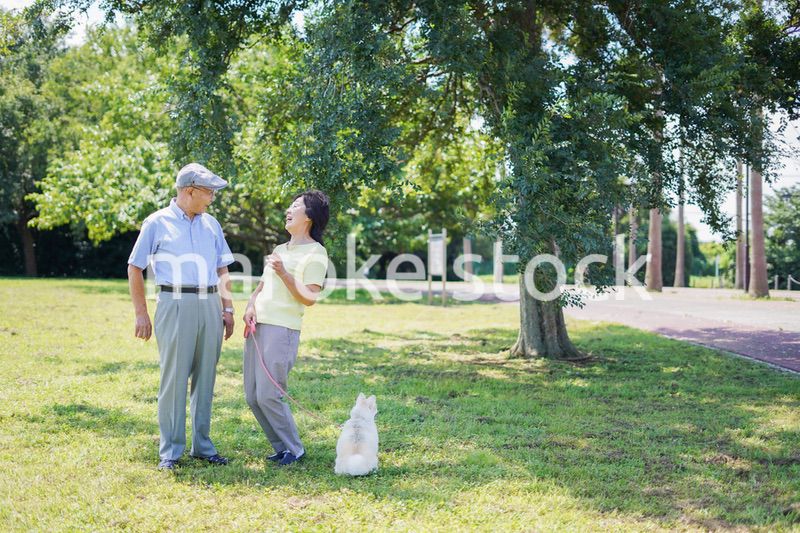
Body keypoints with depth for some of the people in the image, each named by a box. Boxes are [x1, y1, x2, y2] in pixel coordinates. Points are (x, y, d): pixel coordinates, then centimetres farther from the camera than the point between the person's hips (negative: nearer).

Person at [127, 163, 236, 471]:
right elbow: (135, 268, 3)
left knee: (205, 378, 7)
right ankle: (170, 451, 4)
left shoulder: (211, 224, 15)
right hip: (175, 305, -4)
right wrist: (141, 314, -3)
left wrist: (227, 309, 12)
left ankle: (202, 445, 16)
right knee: (174, 378, -4)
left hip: (210, 306, 5)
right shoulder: (158, 222, 1)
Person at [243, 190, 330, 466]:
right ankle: (282, 446, 19)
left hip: (282, 329, -8)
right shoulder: (279, 249, 19)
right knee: (253, 397, 7)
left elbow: (309, 298, -12)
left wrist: (283, 273, -19)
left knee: (268, 396, -9)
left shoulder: (315, 253, -5)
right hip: (257, 326, 8)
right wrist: (251, 306, 3)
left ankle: (293, 449, 9)